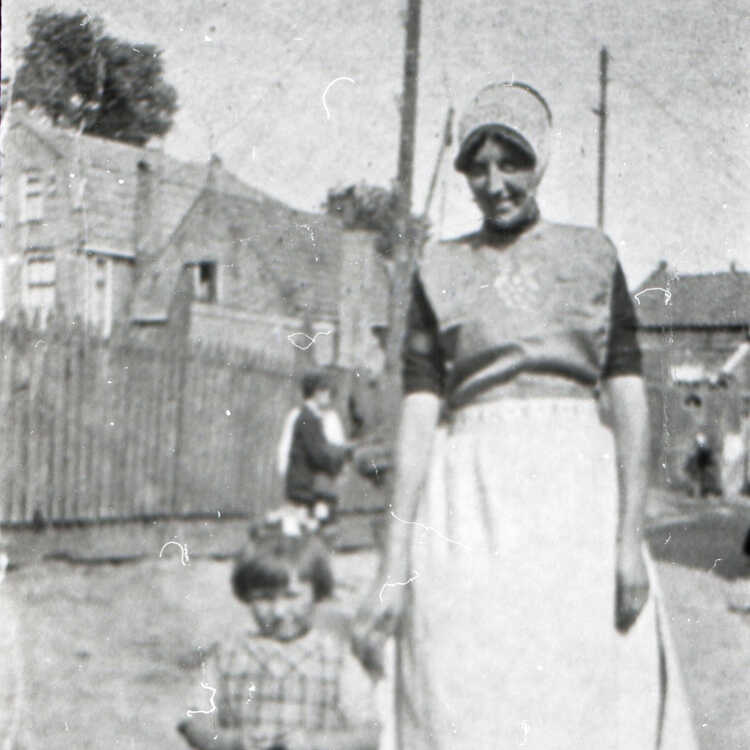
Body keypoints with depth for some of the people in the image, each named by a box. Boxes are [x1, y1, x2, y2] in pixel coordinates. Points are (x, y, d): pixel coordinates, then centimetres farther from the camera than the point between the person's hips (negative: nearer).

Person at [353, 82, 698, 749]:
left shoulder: (592, 257, 10)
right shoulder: (440, 270, 10)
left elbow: (628, 399, 3)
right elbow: (419, 414, 3)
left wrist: (631, 538, -8)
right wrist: (394, 568, -3)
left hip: (577, 494, 0)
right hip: (469, 501, 0)